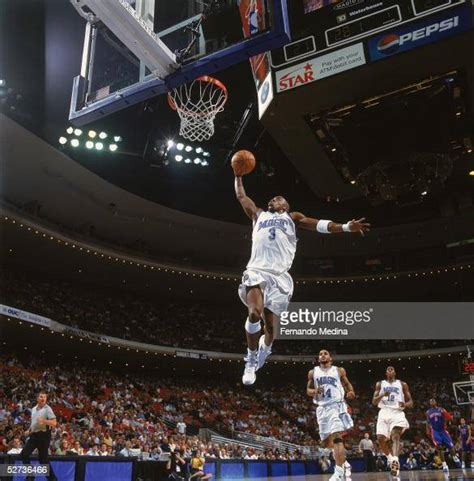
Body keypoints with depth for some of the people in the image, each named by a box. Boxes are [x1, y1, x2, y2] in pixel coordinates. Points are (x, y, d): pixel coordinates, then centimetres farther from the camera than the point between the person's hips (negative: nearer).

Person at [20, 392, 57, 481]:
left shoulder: (47, 409, -11)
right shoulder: (33, 409, 11)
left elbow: (54, 423, -19)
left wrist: (44, 421, -33)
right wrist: (29, 430, 13)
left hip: (44, 435, -7)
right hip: (34, 435, 7)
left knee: (43, 458, -4)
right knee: (24, 454, 2)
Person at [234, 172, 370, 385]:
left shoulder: (292, 217, 23)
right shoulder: (258, 214, 28)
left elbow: (318, 224, 10)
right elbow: (241, 196, 38)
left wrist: (345, 227, -2)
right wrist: (238, 175, 42)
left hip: (279, 274, 0)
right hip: (256, 270, 1)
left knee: (270, 323, -2)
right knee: (255, 312, -24)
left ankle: (265, 347, 34)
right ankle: (251, 359, -3)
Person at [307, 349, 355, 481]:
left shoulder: (339, 370, 6)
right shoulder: (312, 372, 10)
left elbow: (347, 383, 18)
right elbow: (308, 390, 13)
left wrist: (351, 392, -4)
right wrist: (314, 391, -10)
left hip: (337, 405, -4)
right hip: (322, 408, 4)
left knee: (336, 437, -20)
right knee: (326, 442, 8)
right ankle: (344, 463, 32)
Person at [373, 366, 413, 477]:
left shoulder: (402, 384, 14)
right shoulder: (380, 384, 15)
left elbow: (411, 402, 11)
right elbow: (374, 402, 7)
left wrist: (405, 404, -14)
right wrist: (382, 395, -14)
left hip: (397, 412, -2)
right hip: (384, 412, 2)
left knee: (395, 436, -26)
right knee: (381, 438, -11)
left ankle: (395, 462, -44)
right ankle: (390, 459, 15)